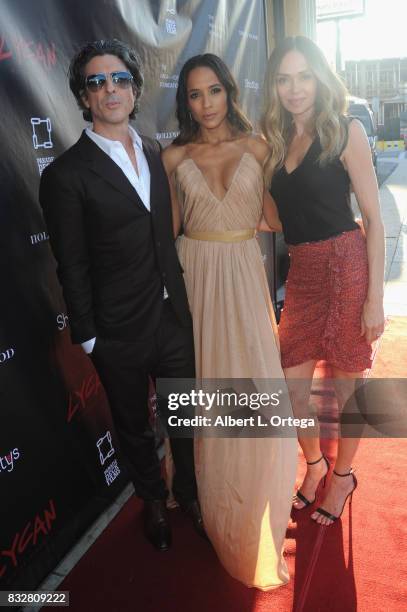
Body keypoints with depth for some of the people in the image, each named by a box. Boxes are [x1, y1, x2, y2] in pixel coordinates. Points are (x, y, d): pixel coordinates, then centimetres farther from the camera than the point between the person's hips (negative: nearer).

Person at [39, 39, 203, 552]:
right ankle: (153, 500, 47)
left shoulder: (155, 153, 5)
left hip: (174, 317, 5)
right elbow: (72, 269, -11)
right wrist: (88, 337, -9)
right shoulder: (67, 174, -12)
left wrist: (182, 300, 9)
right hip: (120, 335, -4)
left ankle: (188, 491, 48)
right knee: (134, 429, 19)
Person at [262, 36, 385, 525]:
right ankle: (314, 464, 35)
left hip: (345, 267, -5)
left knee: (345, 386, 9)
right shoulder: (278, 142, 11)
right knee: (291, 388, 7)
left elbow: (373, 218, -7)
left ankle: (341, 475, 34)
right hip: (301, 273, 5)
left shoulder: (344, 130, -5)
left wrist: (375, 296, -11)